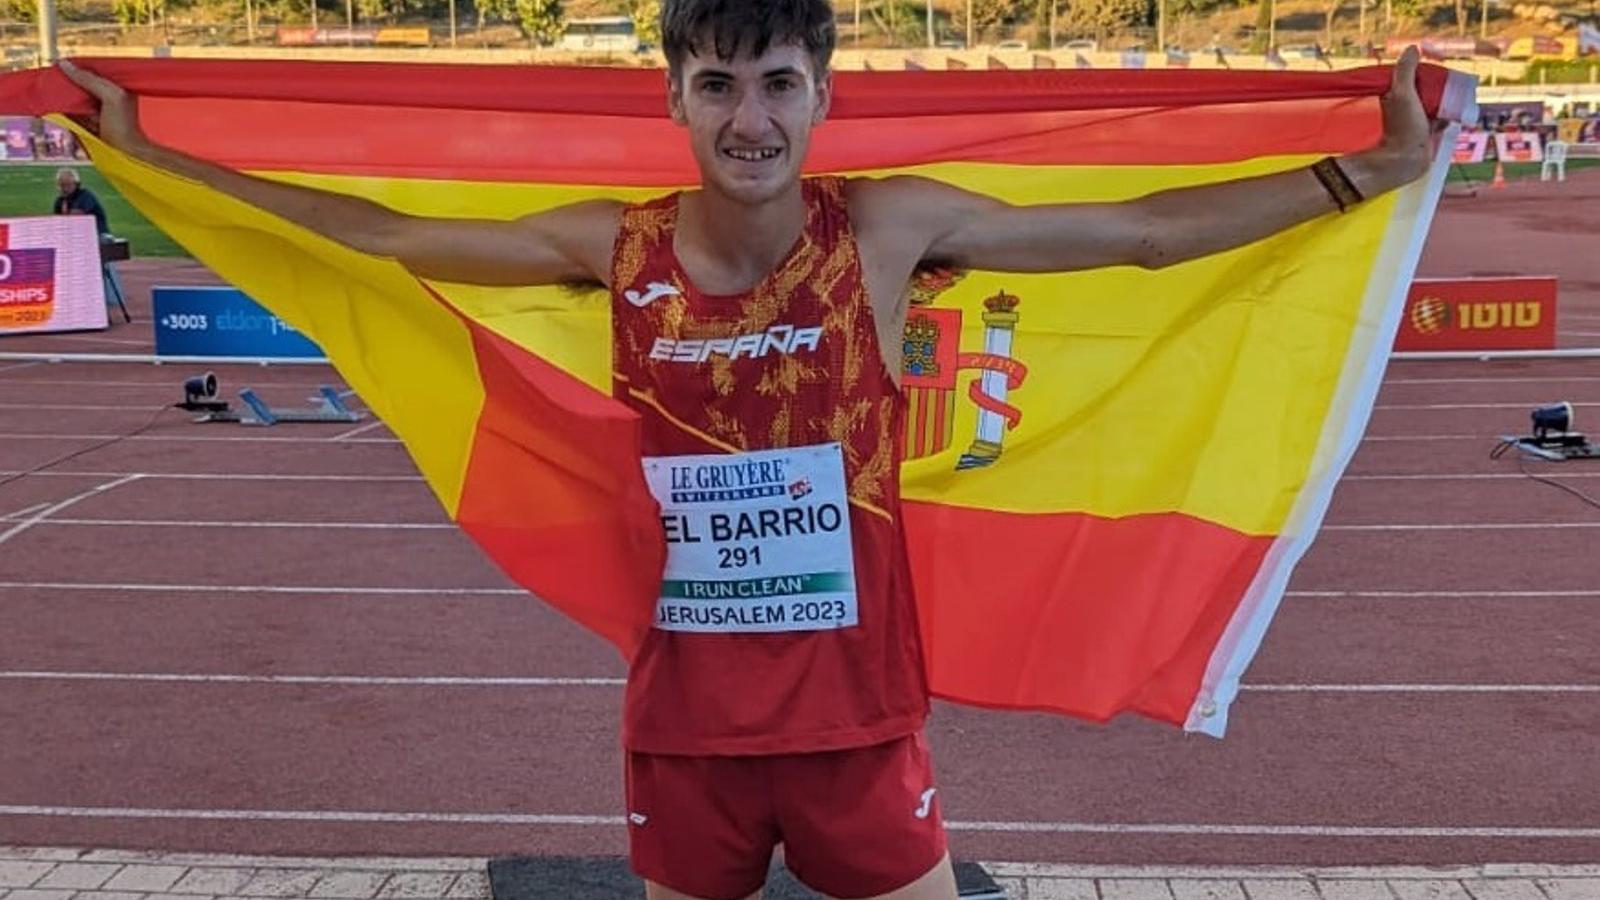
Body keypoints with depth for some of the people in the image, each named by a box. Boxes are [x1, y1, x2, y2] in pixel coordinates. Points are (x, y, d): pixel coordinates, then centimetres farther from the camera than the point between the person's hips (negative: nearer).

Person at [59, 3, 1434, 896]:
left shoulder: (887, 228, -10)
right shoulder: (613, 249, -7)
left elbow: (1146, 230, -6)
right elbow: (379, 232, 3)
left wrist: (1374, 170, -5)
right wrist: (150, 152, 7)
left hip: (857, 713, -1)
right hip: (682, 723, 2)